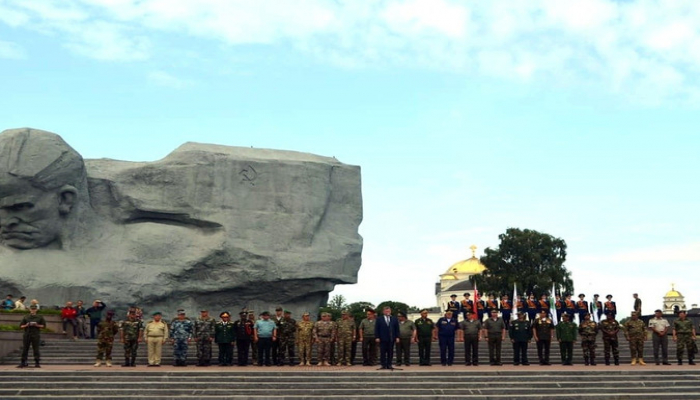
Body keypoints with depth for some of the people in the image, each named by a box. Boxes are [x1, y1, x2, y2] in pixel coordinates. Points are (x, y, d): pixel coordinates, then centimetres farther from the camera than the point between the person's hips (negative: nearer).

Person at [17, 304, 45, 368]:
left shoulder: (40, 317, 5)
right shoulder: (26, 317, 8)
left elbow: (44, 326, 5)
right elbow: (21, 326, 9)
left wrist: (37, 325, -11)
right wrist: (26, 325, -11)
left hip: (36, 335, -2)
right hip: (27, 335, 2)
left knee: (36, 349, -3)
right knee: (25, 349, 3)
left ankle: (37, 363, 0)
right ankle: (23, 363, 9)